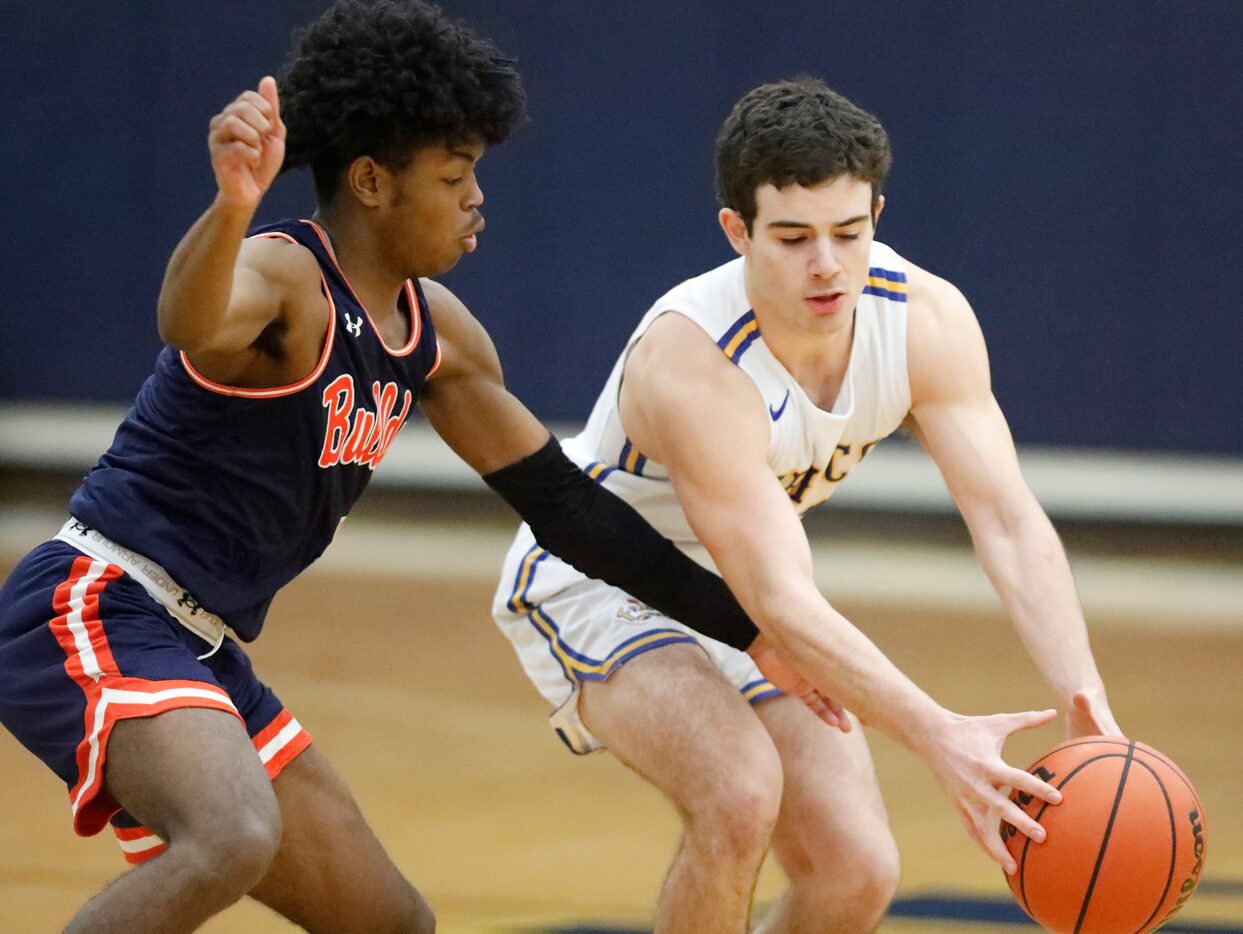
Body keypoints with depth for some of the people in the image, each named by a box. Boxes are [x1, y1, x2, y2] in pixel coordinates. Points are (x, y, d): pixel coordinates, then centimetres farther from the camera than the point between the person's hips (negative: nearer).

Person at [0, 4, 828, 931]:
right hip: (90, 613, -10)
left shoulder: (434, 332, 10)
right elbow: (192, 324, -43)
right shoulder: (285, 278, -17)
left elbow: (561, 502, 19)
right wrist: (233, 204, -65)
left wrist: (749, 626, 19)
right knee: (234, 839, -37)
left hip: (198, 651, 10)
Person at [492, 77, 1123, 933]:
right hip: (595, 582, -6)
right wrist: (938, 737, -55)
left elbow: (1011, 522, -24)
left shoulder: (927, 320, -20)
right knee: (741, 793, -33)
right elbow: (782, 607, -44)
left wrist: (1087, 705, -40)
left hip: (734, 593, 6)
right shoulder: (692, 364, -38)